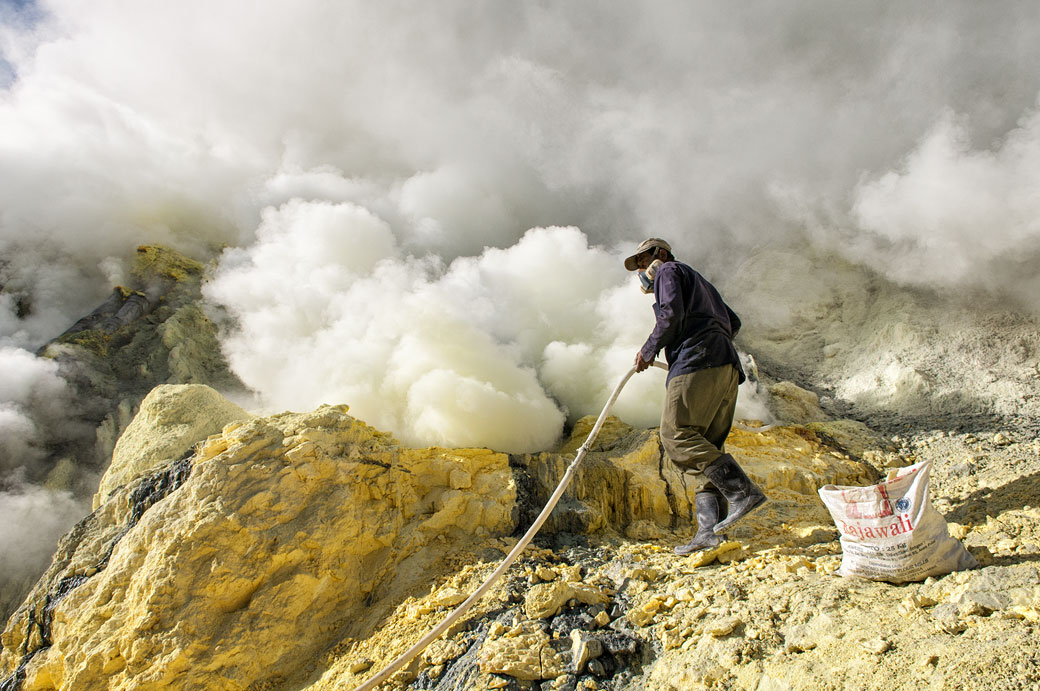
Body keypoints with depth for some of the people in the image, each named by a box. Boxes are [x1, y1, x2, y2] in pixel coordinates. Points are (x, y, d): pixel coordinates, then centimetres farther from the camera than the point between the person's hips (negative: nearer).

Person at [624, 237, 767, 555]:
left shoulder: (669, 271, 11)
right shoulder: (700, 283, 37)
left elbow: (671, 314, -7)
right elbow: (733, 322, 34)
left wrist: (649, 349, 1)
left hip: (697, 361, -9)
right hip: (727, 367, 9)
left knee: (677, 434, -16)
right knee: (705, 444, 1)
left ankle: (743, 491, -25)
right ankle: (710, 529, -9)